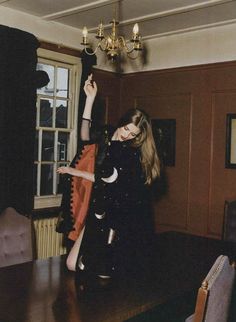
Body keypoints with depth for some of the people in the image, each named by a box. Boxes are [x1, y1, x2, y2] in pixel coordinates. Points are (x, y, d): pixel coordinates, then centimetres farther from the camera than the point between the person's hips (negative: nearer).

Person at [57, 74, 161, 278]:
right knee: (72, 264, 5)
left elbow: (108, 179, -11)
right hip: (99, 210, 5)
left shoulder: (133, 153, -11)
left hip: (118, 217, -5)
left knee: (104, 273, -2)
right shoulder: (107, 134, 5)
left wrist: (75, 172, -2)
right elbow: (86, 137, -12)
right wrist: (90, 99, -16)